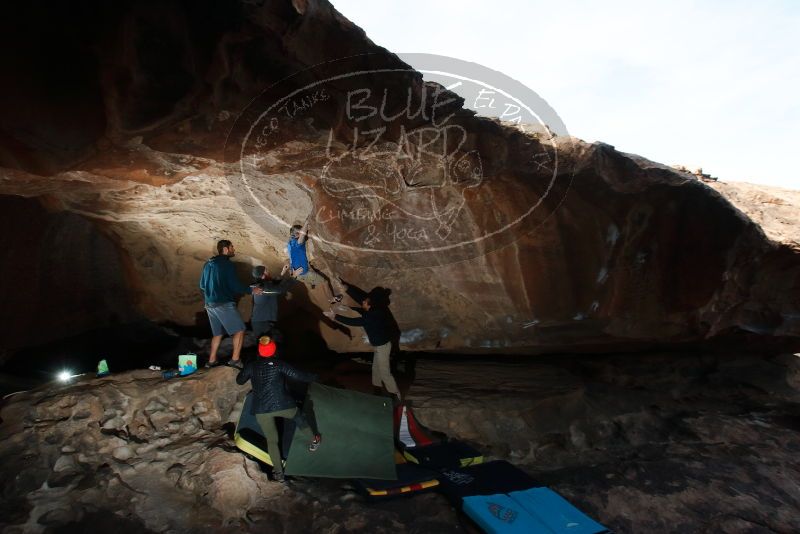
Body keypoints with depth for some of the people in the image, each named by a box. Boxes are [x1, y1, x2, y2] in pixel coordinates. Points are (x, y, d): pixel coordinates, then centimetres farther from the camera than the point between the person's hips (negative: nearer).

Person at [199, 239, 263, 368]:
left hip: (210, 304, 9)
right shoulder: (227, 264, -12)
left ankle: (212, 360, 20)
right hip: (224, 304, -8)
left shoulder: (208, 264, 13)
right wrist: (251, 290, -5)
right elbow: (235, 285, -16)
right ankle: (235, 360, -4)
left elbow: (202, 285, 20)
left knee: (217, 333, 19)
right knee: (239, 330, -1)